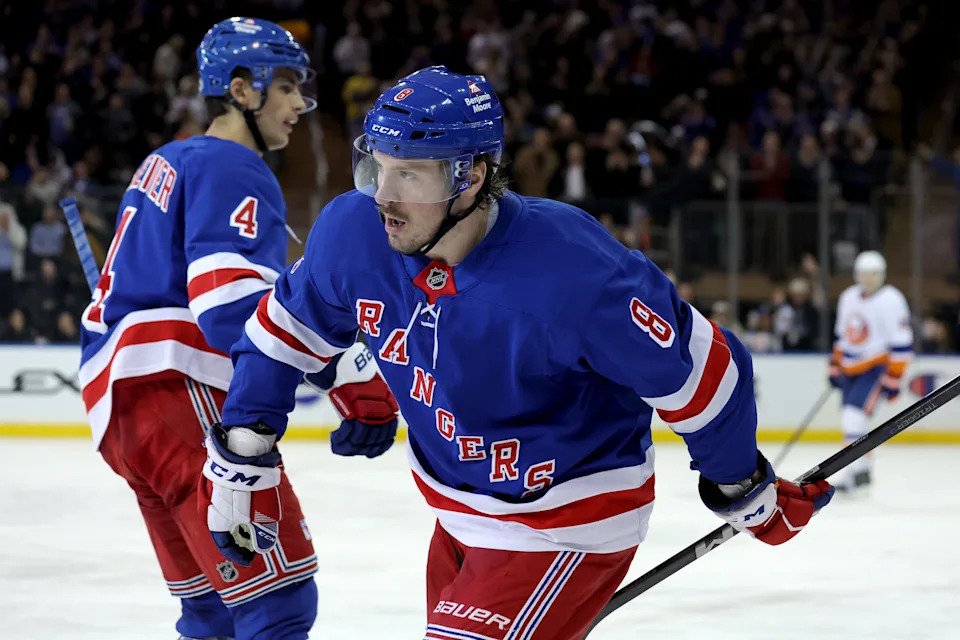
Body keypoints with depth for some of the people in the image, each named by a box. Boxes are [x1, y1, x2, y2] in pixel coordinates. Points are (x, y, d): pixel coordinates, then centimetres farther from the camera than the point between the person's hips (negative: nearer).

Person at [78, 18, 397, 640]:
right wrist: (354, 376, -24)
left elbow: (110, 300, 27)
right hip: (186, 401, -10)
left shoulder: (163, 165, 23)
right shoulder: (233, 171, -8)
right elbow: (235, 303, -22)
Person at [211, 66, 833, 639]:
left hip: (568, 527, -7)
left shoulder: (572, 275, -33)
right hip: (460, 516, 7)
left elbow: (700, 368, -20)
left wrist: (743, 486, -6)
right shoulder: (353, 234, -16)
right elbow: (287, 330, 4)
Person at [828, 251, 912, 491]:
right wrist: (835, 368, 18)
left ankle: (854, 472, -19)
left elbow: (901, 344, -17)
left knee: (855, 415, -20)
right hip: (851, 369, 8)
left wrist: (893, 379, -19)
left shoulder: (890, 300, -15)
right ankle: (863, 470, 22)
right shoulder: (848, 297, 8)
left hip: (877, 367, -8)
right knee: (850, 420, 9)